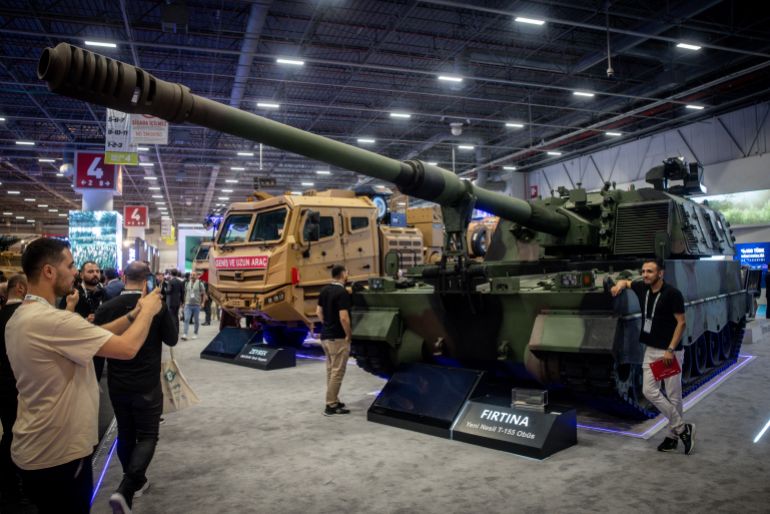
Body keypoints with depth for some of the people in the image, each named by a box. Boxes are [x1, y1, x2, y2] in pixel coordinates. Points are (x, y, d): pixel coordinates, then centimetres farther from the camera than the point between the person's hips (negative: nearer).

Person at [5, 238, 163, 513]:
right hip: (58, 454, -10)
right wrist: (148, 311, -12)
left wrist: (133, 315, 0)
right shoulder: (51, 320, -27)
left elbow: (93, 335, 7)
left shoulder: (20, 317, 5)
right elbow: (128, 347, -28)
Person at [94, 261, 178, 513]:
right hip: (147, 384, -3)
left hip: (117, 384, 4)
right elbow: (172, 339, -3)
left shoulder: (106, 308, -8)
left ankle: (137, 481, 33)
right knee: (147, 437, 5)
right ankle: (125, 490, -11)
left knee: (125, 435, 19)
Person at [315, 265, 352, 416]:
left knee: (331, 371, 16)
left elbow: (319, 312, 14)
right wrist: (349, 335, -11)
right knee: (337, 372, -1)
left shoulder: (325, 291, 7)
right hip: (338, 338, -9)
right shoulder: (342, 293, -19)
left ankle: (333, 400, 24)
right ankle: (331, 405, 4)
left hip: (325, 336, 9)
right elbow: (344, 318, -24)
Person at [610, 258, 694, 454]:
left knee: (673, 396, 1)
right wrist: (619, 285, -2)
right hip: (650, 350, 7)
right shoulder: (642, 288, 3)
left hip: (670, 352, -7)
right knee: (649, 391, 2)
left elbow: (681, 323, -13)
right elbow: (626, 282, 24)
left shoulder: (672, 293, -14)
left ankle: (674, 435, 15)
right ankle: (682, 428, 14)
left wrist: (670, 350, -19)